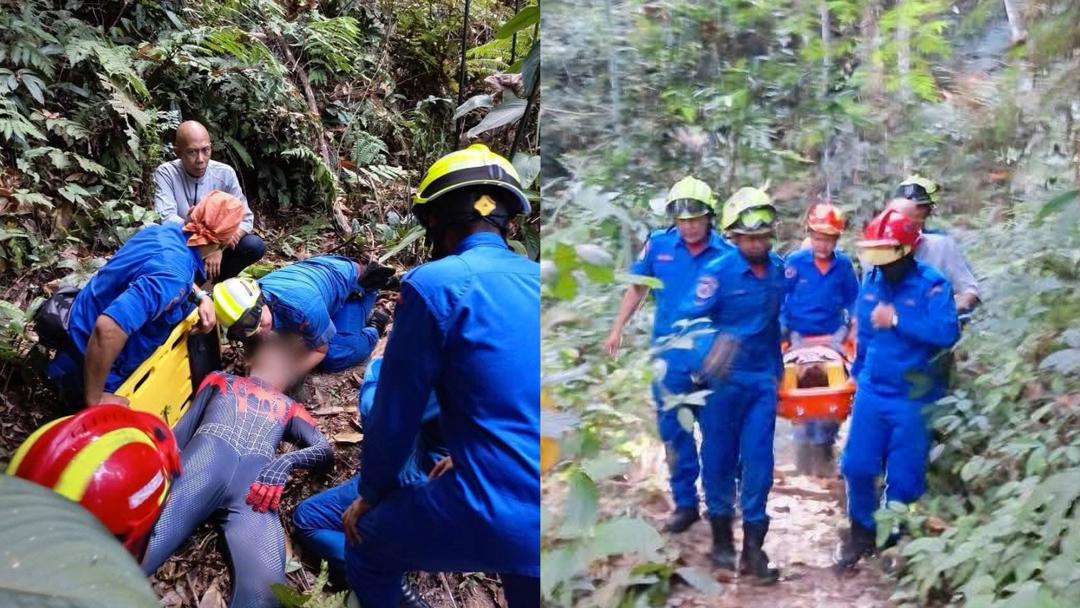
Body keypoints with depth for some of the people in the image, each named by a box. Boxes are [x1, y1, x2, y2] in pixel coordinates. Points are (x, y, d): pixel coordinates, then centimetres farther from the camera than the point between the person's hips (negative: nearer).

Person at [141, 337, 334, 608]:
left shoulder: (290, 408, 37)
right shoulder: (221, 380, 38)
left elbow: (326, 450, 19)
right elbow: (181, 432, 25)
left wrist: (286, 463, -4)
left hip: (256, 480, 0)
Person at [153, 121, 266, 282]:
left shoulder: (224, 173, -9)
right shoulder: (166, 173, -15)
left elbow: (245, 218, -9)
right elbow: (166, 220, -27)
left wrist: (220, 247, -26)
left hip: (214, 246, 3)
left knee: (255, 245, -22)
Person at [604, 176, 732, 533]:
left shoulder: (726, 253, -9)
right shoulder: (658, 245, -3)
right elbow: (638, 287, 10)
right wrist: (617, 329, 8)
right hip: (670, 352, 2)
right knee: (673, 428, 7)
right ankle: (685, 502, 19)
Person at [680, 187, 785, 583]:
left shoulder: (779, 269, 2)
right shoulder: (718, 272, -12)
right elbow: (689, 320, -14)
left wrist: (777, 367, 18)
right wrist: (709, 347, -30)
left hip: (763, 379, 3)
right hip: (724, 379, -3)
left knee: (758, 461, 1)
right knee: (720, 457, 8)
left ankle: (752, 546, 9)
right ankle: (721, 537, 24)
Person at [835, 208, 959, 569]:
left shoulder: (931, 285, -13)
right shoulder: (871, 283, 4)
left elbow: (947, 333, -26)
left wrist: (897, 319, -25)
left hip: (914, 400, -4)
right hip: (871, 393, 5)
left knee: (903, 478, 5)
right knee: (856, 466, 4)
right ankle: (862, 532, 25)